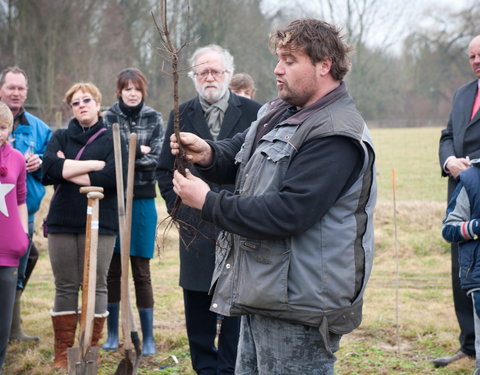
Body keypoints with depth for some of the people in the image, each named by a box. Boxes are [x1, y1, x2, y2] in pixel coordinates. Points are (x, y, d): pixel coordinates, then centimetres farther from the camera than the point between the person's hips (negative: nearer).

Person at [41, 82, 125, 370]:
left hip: (100, 222, -2)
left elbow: (114, 174, -13)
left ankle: (91, 350, 8)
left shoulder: (113, 139, 5)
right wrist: (95, 164, -11)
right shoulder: (61, 137, 13)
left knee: (96, 286, 0)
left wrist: (69, 171, -7)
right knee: (65, 286, 4)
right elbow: (49, 166, -8)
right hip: (62, 222, 2)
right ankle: (62, 353, 10)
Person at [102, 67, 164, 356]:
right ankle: (113, 333, 17)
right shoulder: (109, 118, 4)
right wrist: (138, 152, -14)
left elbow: (155, 159, -6)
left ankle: (148, 337, 7)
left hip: (143, 200, -1)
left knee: (141, 271, 0)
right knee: (112, 270, 7)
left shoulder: (155, 119, 4)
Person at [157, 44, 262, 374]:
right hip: (196, 229, 2)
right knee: (198, 307, 7)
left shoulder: (253, 113, 1)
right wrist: (177, 207, 3)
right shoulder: (182, 115, 8)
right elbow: (165, 168, 13)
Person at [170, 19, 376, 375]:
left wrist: (208, 202, -19)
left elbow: (288, 213, -26)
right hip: (263, 295, 10)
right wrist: (208, 154, -7)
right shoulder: (281, 112, 13)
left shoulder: (336, 135, -19)